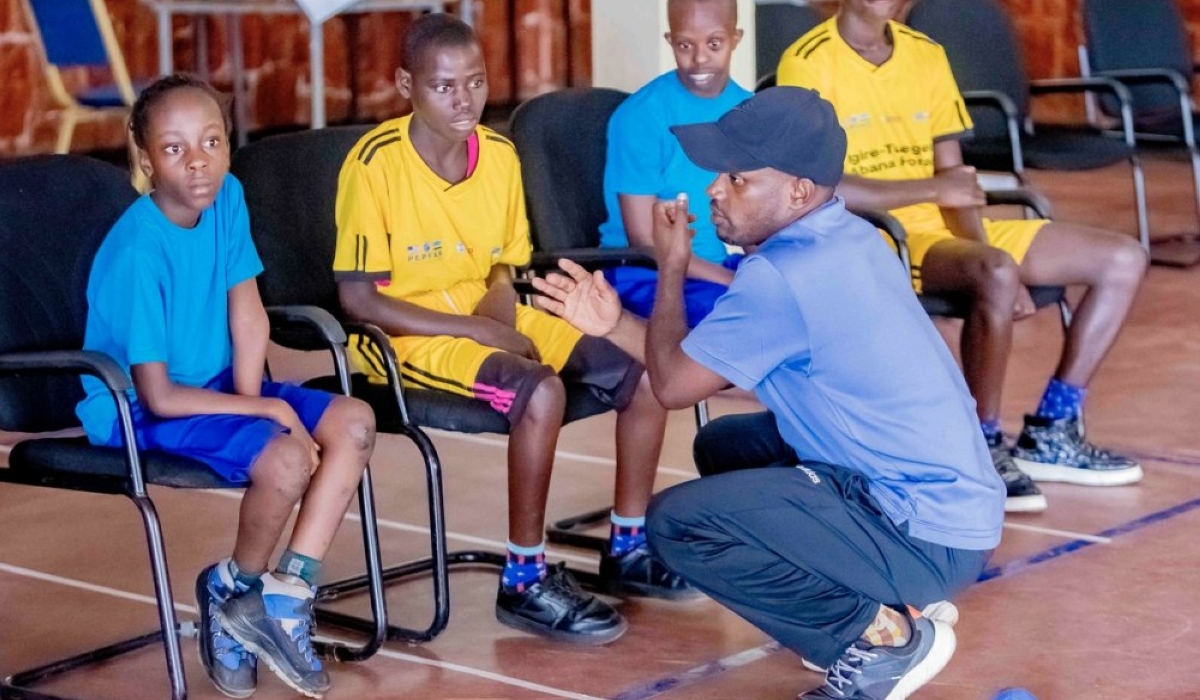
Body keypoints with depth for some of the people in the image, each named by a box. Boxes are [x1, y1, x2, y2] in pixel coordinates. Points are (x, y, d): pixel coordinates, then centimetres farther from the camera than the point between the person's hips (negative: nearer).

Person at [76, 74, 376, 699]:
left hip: (216, 386, 8)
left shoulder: (227, 196, -5)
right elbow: (158, 396, -24)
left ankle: (285, 594, -4)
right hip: (138, 413, -8)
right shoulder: (138, 253, -26)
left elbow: (248, 313, 2)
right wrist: (262, 409, -18)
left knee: (354, 423, -7)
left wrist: (251, 396, -11)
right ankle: (239, 588, 1)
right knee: (286, 457, -28)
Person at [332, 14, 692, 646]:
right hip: (408, 336, -7)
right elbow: (357, 297, -16)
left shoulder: (499, 154, 1)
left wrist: (501, 308, -10)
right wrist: (473, 329, -19)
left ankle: (628, 548, 9)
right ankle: (526, 580, -19)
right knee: (540, 390, -33)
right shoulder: (376, 163, -17)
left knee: (646, 377, -8)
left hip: (489, 321, 7)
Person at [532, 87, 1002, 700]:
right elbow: (701, 365, 17)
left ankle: (881, 637, -5)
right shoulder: (845, 239, 9)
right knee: (725, 444, 23)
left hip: (926, 538, -10)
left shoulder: (782, 276, -21)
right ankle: (894, 602, 16)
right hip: (950, 505, 10)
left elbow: (672, 385, -8)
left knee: (677, 521, -16)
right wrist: (615, 325, 13)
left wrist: (671, 266, 4)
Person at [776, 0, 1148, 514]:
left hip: (940, 229, 8)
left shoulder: (926, 55, 11)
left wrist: (986, 252, -8)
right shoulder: (808, 63, -10)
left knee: (1123, 261, 1)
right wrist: (932, 189, -18)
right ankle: (984, 449, -20)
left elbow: (954, 176, 9)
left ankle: (1050, 433, 6)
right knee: (997, 274, -36)